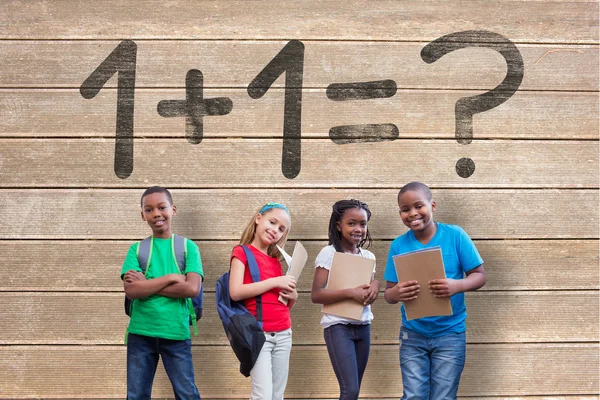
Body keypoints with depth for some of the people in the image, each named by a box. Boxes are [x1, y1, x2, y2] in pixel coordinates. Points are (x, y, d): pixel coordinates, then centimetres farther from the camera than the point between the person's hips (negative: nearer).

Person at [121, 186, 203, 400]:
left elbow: (192, 288, -12)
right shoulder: (137, 249, 5)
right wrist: (171, 278, -13)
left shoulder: (188, 246, 2)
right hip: (140, 333, 2)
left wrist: (147, 284, -10)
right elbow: (131, 290, -10)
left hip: (176, 334, -2)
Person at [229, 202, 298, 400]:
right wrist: (274, 282, -15)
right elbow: (235, 292, -17)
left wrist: (293, 296, -1)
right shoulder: (242, 252, -1)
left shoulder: (276, 260, 15)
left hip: (283, 334, 6)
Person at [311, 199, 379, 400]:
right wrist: (351, 293, -22)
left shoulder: (369, 256, 10)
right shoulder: (329, 253, -8)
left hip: (363, 326, 6)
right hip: (338, 326, -6)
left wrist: (375, 285, -5)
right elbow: (316, 295, -14)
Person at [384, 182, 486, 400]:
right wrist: (397, 293, -26)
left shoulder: (455, 235, -8)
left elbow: (479, 275, -5)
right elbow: (388, 293, -1)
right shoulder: (398, 245, -3)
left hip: (450, 334, -1)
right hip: (412, 335, 1)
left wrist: (457, 286, -27)